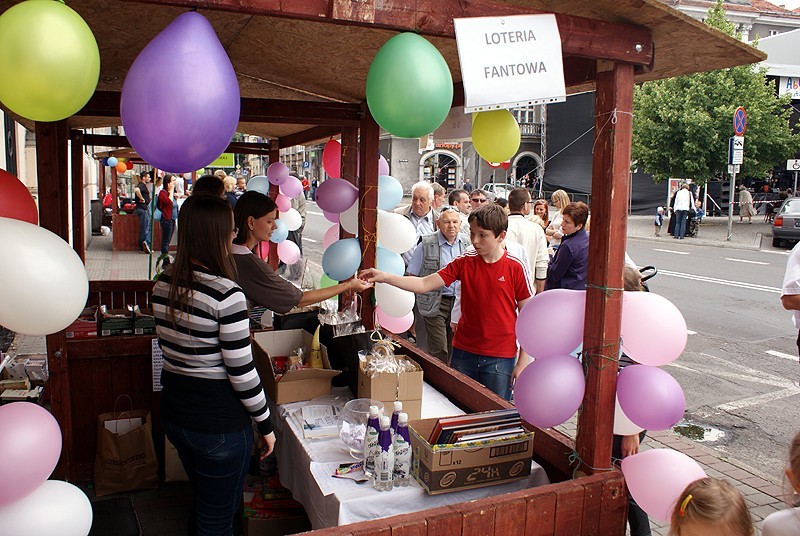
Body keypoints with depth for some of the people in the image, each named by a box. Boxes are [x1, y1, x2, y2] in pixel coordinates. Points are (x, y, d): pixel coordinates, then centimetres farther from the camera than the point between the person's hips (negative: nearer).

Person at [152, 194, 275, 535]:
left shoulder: (163, 284, -1)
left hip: (175, 412, 7)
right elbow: (241, 372, -20)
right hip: (220, 422, -7)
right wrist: (265, 424, -10)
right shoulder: (225, 293, -24)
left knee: (202, 503, 28)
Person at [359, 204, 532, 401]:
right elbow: (423, 284, -6)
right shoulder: (464, 262, -1)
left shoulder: (515, 267, -8)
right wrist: (384, 277, -18)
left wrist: (522, 362, -4)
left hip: (500, 358, -3)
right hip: (463, 352, 3)